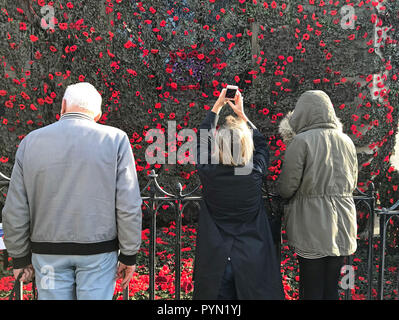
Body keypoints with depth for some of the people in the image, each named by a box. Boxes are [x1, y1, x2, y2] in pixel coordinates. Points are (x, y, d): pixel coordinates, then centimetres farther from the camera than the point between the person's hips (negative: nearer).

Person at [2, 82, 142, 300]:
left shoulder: (31, 141, -1)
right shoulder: (115, 139, -7)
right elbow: (128, 206, -11)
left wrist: (20, 257, 13)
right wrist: (129, 255, -1)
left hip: (47, 251, 2)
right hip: (99, 251, -2)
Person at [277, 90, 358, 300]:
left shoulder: (301, 141, -12)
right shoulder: (346, 141, 6)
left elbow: (286, 189, -11)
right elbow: (352, 184, 17)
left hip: (312, 226, -5)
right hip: (342, 226, 6)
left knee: (312, 290, 6)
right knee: (331, 289, 17)